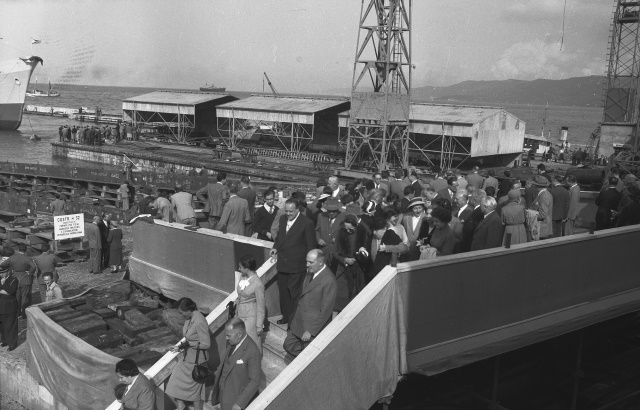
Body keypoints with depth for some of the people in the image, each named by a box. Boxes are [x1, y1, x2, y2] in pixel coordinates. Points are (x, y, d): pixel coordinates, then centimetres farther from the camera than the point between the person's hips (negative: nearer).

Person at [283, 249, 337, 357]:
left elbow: (325, 310, -23)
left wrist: (310, 331, -20)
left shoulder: (329, 281, -25)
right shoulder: (310, 272, 2)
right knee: (288, 345, 15)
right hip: (299, 323, 8)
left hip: (314, 327, -8)